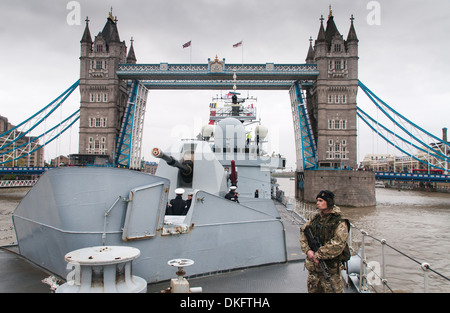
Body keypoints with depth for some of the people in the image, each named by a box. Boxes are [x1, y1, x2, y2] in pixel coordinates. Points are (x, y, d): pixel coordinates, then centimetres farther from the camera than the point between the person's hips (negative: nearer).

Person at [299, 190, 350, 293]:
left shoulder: (340, 223, -14)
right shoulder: (316, 218, 5)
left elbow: (338, 245, -24)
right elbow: (303, 231, 5)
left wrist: (317, 255, -22)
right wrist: (307, 250, -11)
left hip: (330, 268, -6)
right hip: (313, 265, 6)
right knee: (313, 289, 17)